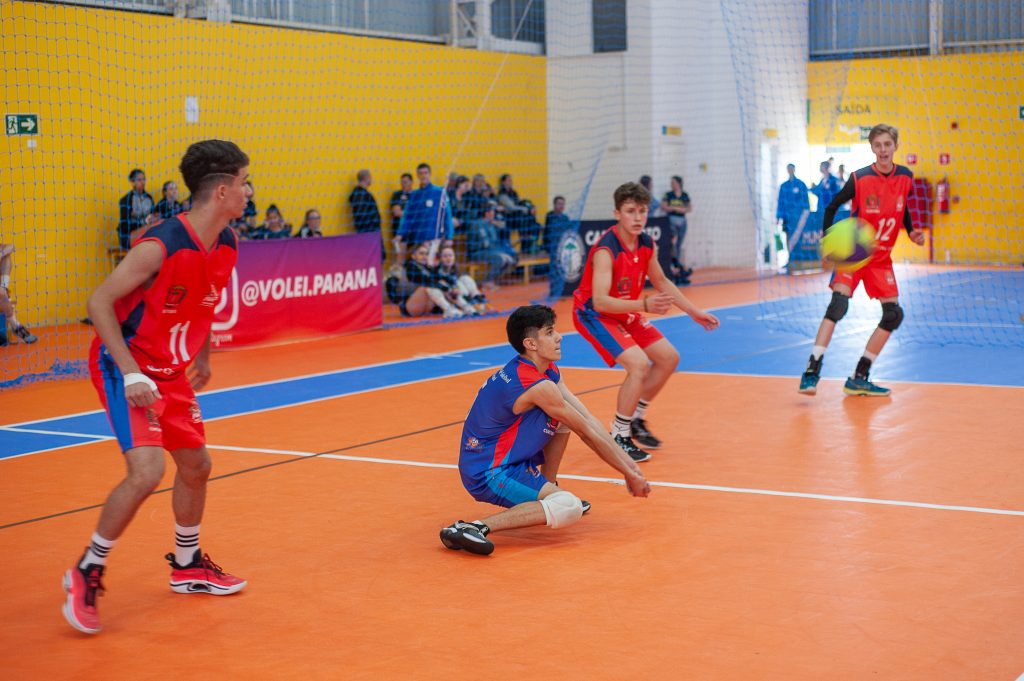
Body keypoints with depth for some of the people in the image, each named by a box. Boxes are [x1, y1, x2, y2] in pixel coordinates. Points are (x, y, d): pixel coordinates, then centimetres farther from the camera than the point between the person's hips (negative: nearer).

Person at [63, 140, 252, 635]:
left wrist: (201, 356, 13)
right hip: (126, 369, -8)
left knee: (196, 467, 14)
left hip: (172, 372, 8)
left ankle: (187, 566, 37)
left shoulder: (227, 246, -2)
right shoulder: (160, 246, -26)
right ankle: (86, 574, -2)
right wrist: (132, 373, -26)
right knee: (147, 470, -21)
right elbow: (99, 302, -22)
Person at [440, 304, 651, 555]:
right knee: (571, 508, -26)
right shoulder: (537, 386, -21)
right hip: (487, 475, -10)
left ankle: (547, 491, 21)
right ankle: (474, 527, -26)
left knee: (564, 418, 15)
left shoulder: (549, 372, 8)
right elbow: (589, 433, -13)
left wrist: (628, 464, 5)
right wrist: (630, 475, -4)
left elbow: (587, 419, 8)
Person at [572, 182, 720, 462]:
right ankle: (619, 437, -10)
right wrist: (645, 305, -50)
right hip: (593, 313, -8)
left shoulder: (646, 244, -5)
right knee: (639, 364, -25)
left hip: (625, 312, 8)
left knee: (669, 358, 8)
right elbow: (600, 301, -39)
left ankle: (636, 419, 24)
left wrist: (694, 312, 14)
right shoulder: (606, 250, -30)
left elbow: (661, 281, 14)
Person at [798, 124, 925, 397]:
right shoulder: (859, 179, -14)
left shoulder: (905, 177, -1)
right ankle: (811, 372, -23)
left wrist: (911, 232, 2)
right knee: (837, 306, -23)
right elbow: (832, 207, -5)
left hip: (881, 258, 5)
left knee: (893, 315, 0)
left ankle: (859, 379, 9)